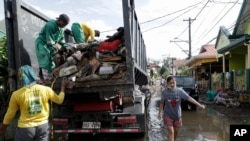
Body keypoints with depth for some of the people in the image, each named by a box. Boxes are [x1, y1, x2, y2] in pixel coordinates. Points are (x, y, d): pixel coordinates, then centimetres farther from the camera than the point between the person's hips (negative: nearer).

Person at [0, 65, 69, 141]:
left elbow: (10, 114, 0)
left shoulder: (17, 94, -11)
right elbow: (59, 100, 9)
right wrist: (63, 86, 23)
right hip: (43, 126, 2)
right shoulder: (46, 90, -7)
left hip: (25, 128, -1)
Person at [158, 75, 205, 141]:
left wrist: (199, 105, -13)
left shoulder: (180, 91, -11)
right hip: (168, 115, -2)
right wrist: (159, 113, 4)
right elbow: (162, 103, -2)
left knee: (176, 131, 16)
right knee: (171, 132, -7)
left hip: (177, 115, 2)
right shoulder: (164, 92, -12)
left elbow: (189, 98, -11)